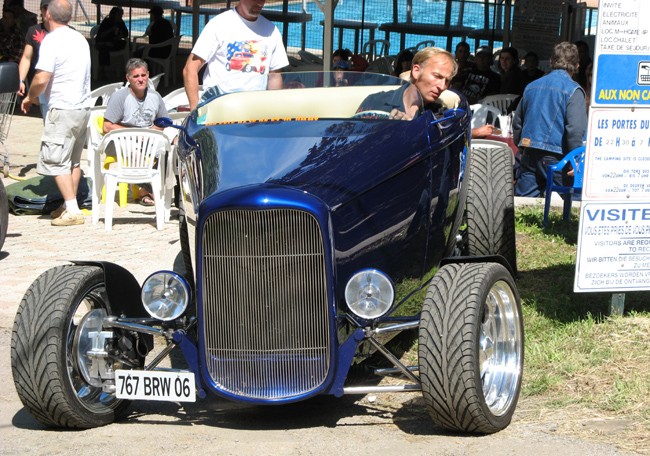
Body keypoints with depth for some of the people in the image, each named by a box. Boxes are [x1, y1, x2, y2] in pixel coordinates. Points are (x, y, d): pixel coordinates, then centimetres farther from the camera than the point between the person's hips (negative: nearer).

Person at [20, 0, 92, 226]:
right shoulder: (80, 39, 13)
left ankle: (72, 211, -9)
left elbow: (42, 79, -20)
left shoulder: (51, 40, -13)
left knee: (55, 161, -5)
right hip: (83, 106, 8)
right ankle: (70, 206, 18)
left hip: (63, 108, -8)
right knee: (73, 161, 15)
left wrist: (29, 97, -2)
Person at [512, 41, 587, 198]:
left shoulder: (531, 87, 14)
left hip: (529, 154, 6)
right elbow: (575, 129, -16)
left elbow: (517, 123, 22)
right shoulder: (573, 90, -7)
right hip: (554, 156, -6)